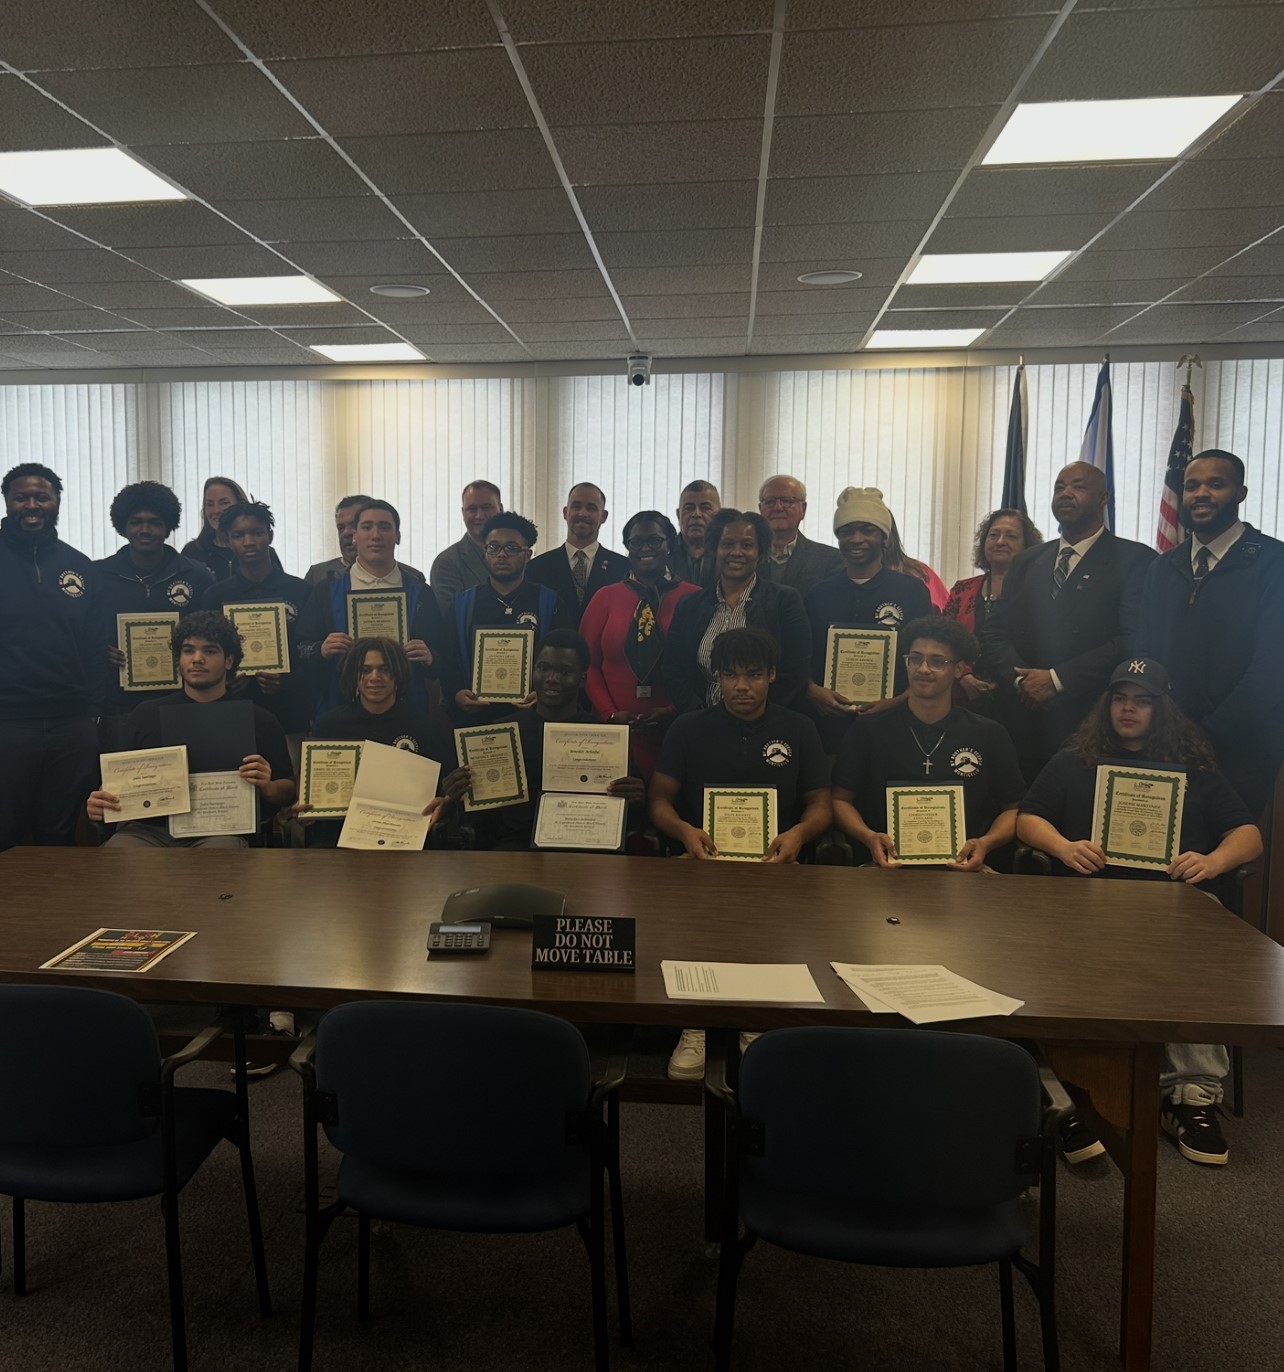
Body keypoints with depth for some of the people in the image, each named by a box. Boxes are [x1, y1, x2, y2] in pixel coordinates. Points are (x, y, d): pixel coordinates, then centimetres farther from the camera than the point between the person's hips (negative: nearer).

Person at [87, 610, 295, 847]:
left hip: (218, 830, -1)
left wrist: (266, 787, -10)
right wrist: (100, 804, -3)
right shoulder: (147, 714, 20)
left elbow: (288, 790, 13)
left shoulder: (259, 720, 14)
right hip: (147, 827, 1)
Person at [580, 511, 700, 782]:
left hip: (676, 730, -1)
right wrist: (610, 713, -7)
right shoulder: (606, 598, 8)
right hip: (616, 730, 1)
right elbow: (588, 663, 6)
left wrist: (674, 711, -11)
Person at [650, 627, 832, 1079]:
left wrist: (799, 832, -13)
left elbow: (820, 804, 11)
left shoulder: (798, 730, 12)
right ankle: (693, 1025, -14)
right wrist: (684, 831, -15)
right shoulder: (688, 729, 10)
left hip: (775, 860, 1)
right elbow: (660, 801, 8)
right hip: (702, 856, 0)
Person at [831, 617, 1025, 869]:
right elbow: (841, 799, 10)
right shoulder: (869, 731, 8)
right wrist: (869, 837, -9)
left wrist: (986, 843, -6)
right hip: (889, 865, -2)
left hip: (963, 868, 2)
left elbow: (1014, 809, 15)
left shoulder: (990, 736, 10)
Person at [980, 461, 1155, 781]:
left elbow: (1132, 641, -11)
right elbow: (994, 631, 10)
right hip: (1021, 720, 4)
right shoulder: (1028, 561, 17)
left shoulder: (1135, 560, 1)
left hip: (1091, 726, -4)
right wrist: (1020, 678, -9)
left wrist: (1057, 679, -15)